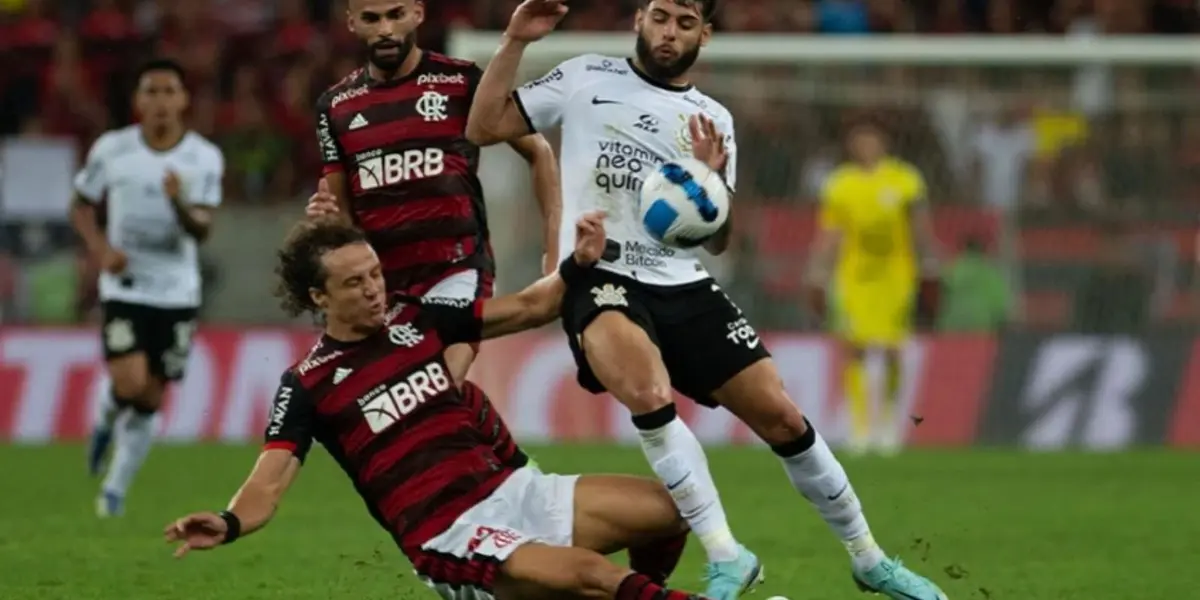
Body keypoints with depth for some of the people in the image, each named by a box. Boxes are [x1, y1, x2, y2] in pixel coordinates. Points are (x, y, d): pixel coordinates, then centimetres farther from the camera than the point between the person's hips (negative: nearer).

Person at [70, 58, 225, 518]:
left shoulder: (205, 159, -5)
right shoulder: (111, 150, -5)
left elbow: (202, 230, -11)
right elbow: (82, 207, 8)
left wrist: (180, 204, -33)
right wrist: (101, 248, -10)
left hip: (177, 293, 1)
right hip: (124, 289, -1)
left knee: (150, 400, 5)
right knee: (130, 384, -19)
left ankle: (115, 490, 22)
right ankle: (107, 420, 17)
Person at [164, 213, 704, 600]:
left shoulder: (416, 320, 10)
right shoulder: (307, 386, -2)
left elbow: (527, 309, 16)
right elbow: (269, 482, -12)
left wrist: (578, 264, -3)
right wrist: (229, 524, -34)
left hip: (512, 490, 6)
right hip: (447, 537, -6)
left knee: (667, 508, -7)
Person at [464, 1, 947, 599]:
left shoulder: (712, 121, 13)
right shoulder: (586, 78, 5)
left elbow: (716, 240, 12)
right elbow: (483, 128, 1)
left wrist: (712, 180, -8)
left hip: (684, 287, 4)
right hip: (600, 282, -4)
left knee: (782, 417, 0)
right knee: (651, 395, -34)